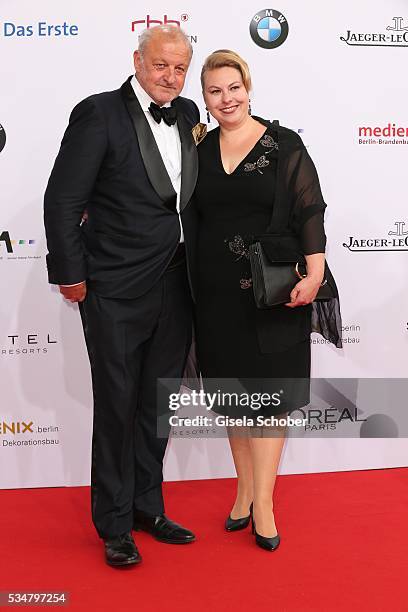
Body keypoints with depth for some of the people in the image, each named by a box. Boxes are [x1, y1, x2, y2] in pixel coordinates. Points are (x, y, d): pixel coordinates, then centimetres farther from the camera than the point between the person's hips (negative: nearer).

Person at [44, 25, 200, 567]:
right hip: (116, 293, -5)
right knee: (117, 407, 7)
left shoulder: (188, 115, 8)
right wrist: (70, 275, -9)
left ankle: (147, 506, 34)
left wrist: (197, 267, 9)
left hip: (175, 290, 6)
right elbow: (62, 201, -10)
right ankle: (115, 525, 25)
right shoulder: (99, 114, -10)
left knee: (158, 405, 16)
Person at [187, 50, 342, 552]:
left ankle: (262, 501, 14)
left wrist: (315, 271, -17)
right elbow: (188, 219, 11)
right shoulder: (199, 150, 7)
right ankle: (245, 491, 27)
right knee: (232, 389, 11)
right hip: (218, 293, 3)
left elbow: (309, 210, -7)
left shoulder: (284, 144, -2)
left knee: (269, 391, 3)